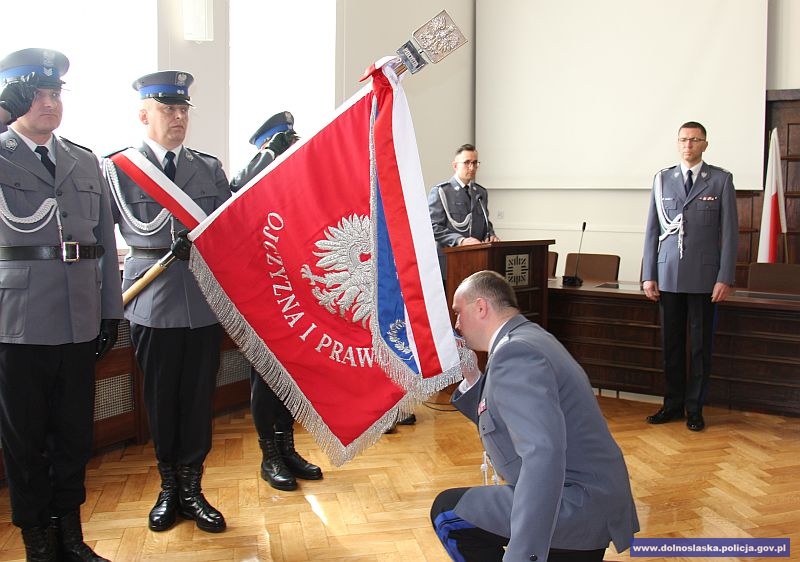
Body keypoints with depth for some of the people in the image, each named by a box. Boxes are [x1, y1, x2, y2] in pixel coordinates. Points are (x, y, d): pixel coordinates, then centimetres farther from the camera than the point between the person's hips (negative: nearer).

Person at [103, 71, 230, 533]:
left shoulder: (211, 167, 9)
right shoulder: (120, 166, 1)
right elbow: (140, 225, -8)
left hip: (206, 298, 2)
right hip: (155, 300, -2)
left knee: (199, 396, 7)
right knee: (161, 399, 9)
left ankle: (191, 487, 21)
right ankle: (169, 487, 26)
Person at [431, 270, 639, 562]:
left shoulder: (515, 352, -21)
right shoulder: (530, 338, 11)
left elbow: (544, 455, -34)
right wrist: (471, 377, 5)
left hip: (575, 505, -10)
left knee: (447, 512, -3)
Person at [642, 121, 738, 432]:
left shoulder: (721, 180, 2)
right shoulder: (662, 179, 8)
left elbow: (730, 232, 0)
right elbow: (652, 229, 8)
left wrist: (725, 278, -6)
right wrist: (648, 275, 4)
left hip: (704, 275, -2)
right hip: (668, 275, 2)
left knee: (701, 345, 4)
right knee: (671, 343, 8)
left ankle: (695, 408, 15)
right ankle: (673, 404, 19)